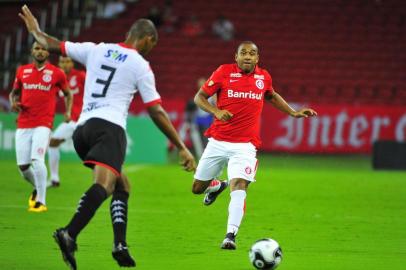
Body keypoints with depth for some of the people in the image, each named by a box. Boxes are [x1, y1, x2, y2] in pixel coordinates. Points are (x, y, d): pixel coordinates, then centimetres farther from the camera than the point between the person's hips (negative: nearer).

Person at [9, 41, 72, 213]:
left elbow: (68, 94, 17)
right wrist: (13, 102, 1)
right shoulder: (22, 71, 10)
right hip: (23, 124, 4)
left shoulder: (56, 73, 2)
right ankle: (37, 188, 32)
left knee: (37, 160, -21)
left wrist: (68, 112, 3)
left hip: (43, 124, -4)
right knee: (22, 165, 1)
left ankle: (41, 202, -13)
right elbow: (14, 92, 23)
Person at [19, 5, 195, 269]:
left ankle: (120, 245, 4)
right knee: (104, 185, -24)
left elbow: (55, 46, 23)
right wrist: (182, 148, 8)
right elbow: (157, 112, 3)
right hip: (109, 128, -7)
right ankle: (69, 234, -48)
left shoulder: (96, 50, 15)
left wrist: (36, 31, 45)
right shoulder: (141, 66, 3)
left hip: (82, 128, 7)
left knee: (122, 186, 19)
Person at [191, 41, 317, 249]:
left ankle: (230, 236, -24)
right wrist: (216, 111, -19)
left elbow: (271, 96, 28)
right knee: (197, 188, 10)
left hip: (245, 145, 0)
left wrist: (294, 113, 20)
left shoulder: (263, 77, 5)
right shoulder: (224, 72, -5)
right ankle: (216, 186, 46)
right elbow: (199, 97, -2)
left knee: (239, 186, -22)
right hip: (218, 142, 0)